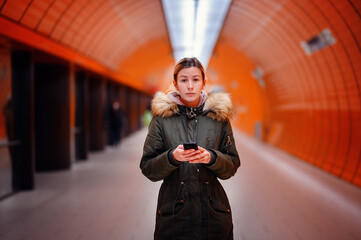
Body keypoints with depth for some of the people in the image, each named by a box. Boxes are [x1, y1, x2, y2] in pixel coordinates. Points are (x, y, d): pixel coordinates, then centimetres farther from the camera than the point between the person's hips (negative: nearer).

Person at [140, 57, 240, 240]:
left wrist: (211, 158, -16)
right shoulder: (162, 118, -1)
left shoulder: (219, 116, 3)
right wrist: (172, 157, -19)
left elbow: (232, 166, 5)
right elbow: (147, 168, -1)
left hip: (213, 212, 1)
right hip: (173, 212, -1)